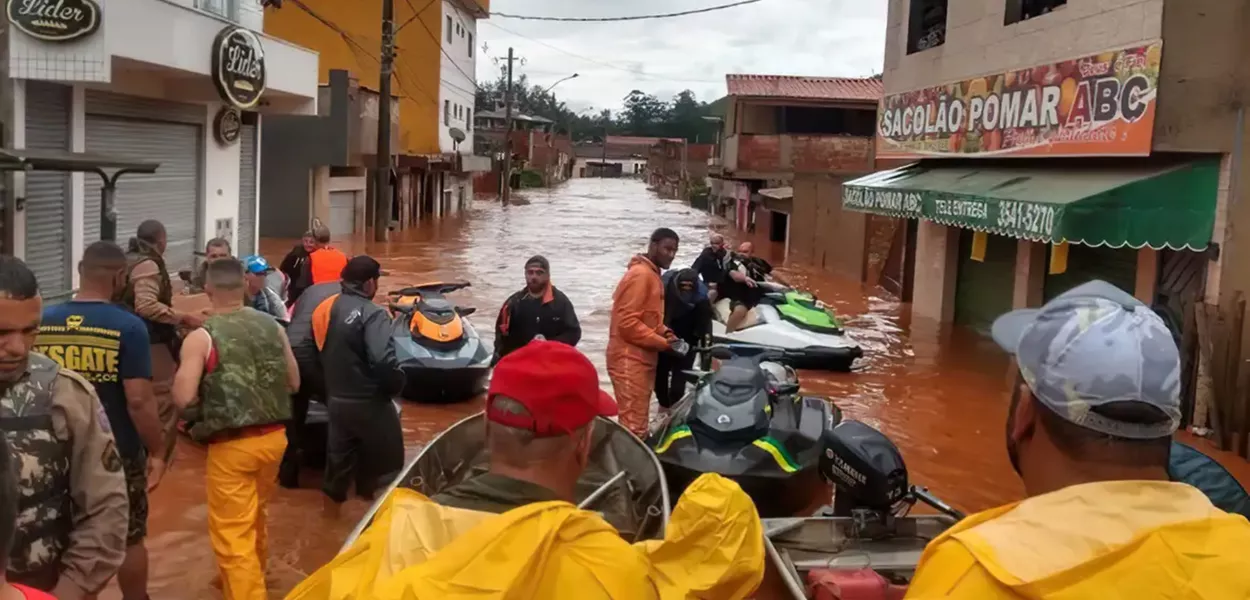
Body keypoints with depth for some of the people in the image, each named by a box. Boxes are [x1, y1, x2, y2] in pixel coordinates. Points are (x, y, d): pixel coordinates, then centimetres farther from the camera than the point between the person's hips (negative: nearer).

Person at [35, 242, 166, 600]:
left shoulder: (43, 321, -4)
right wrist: (157, 450, -9)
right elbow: (139, 401, -20)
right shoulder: (128, 327, -17)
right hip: (118, 451, -3)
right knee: (129, 539, 14)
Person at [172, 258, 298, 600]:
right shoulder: (272, 327, 2)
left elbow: (183, 398, -17)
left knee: (233, 533, 2)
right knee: (254, 518, 28)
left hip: (231, 445, -6)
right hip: (273, 437, 6)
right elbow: (294, 383, 9)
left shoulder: (201, 337, -12)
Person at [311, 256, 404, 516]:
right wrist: (396, 385, -13)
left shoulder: (325, 308, 6)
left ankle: (332, 508, 33)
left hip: (336, 398, 7)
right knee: (387, 461, 7)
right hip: (368, 401, -7)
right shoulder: (372, 314, -19)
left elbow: (317, 351, 16)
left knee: (339, 455, 21)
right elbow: (383, 361, -30)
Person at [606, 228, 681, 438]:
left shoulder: (652, 274, 16)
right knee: (633, 423, -11)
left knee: (638, 420, 14)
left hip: (642, 357, 10)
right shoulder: (640, 274, -15)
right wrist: (662, 342, -17)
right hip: (630, 359, -10)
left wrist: (665, 333, 5)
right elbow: (627, 322, -21)